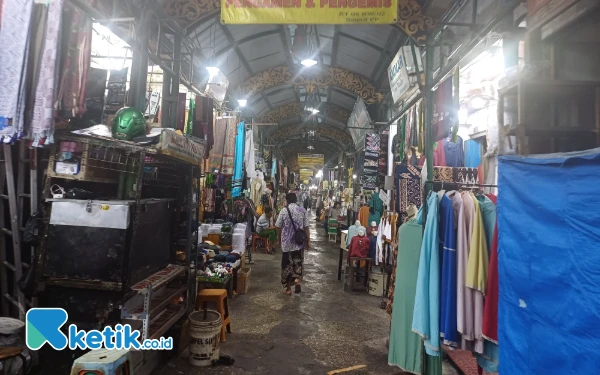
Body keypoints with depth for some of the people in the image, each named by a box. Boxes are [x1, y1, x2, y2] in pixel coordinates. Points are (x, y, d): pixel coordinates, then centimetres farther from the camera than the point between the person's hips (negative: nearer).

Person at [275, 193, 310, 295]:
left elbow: (278, 227, 0)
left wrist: (279, 240, 14)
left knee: (287, 264, 8)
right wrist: (308, 241, 5)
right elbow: (306, 227, -2)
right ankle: (297, 279, -3)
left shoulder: (283, 211, -4)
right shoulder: (302, 210, -2)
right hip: (299, 242, 1)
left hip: (286, 242, -1)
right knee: (298, 262, 18)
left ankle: (287, 287, 14)